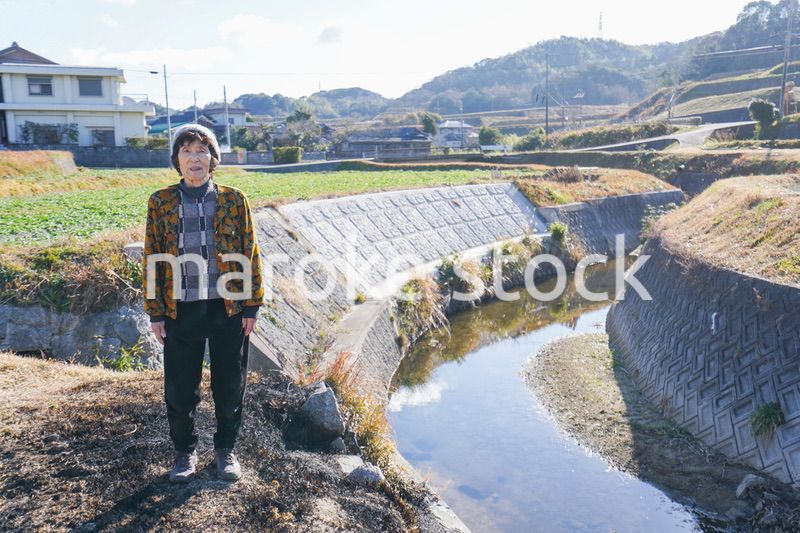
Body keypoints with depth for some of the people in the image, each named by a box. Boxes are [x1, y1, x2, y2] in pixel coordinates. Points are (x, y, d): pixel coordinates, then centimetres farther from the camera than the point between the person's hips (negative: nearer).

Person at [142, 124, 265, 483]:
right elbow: (152, 259, 3)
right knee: (179, 389, 10)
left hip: (229, 308, 0)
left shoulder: (233, 200, 0)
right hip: (181, 310, 1)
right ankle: (185, 451, 33)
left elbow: (250, 253, 1)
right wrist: (154, 312, 0)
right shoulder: (161, 202, 1)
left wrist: (252, 304, -3)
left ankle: (225, 448, 32)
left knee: (229, 385, 11)